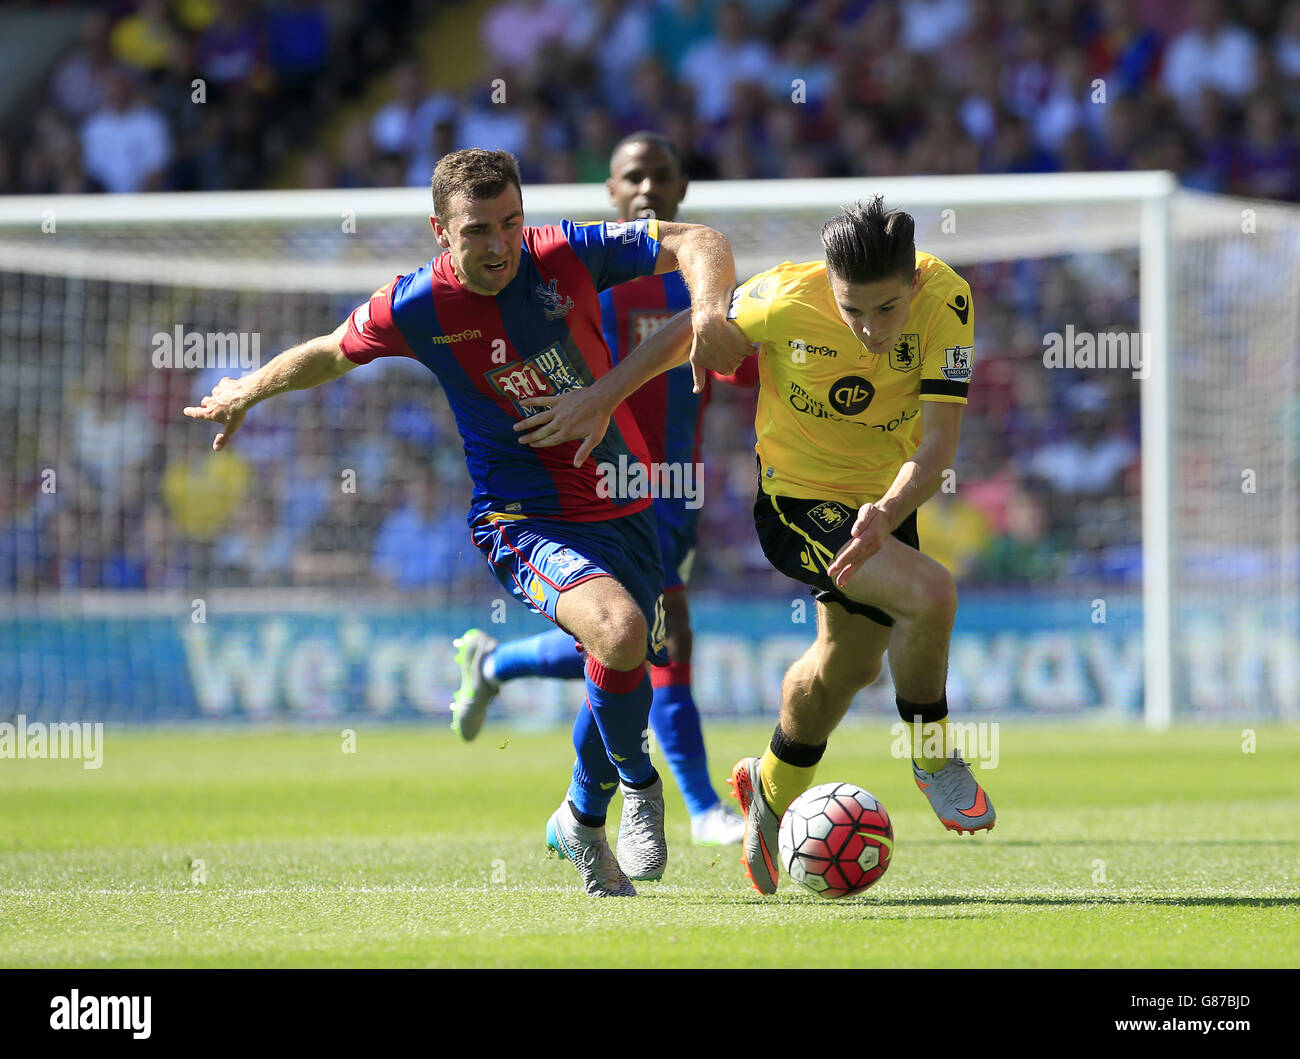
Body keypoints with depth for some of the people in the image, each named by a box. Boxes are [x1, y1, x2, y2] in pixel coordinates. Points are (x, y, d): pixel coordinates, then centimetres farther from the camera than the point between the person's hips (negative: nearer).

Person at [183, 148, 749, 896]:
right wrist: (248, 392, 24)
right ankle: (637, 780, -1)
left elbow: (697, 241, -6)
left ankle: (585, 818, 41)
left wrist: (709, 310, -27)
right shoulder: (417, 307, -12)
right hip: (524, 522, -3)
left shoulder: (566, 255, -12)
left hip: (625, 510, 3)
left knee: (622, 679, 9)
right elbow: (332, 353, 9)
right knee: (622, 633, -30)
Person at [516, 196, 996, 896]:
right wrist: (602, 398, -3)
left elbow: (937, 443, -26)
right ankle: (932, 756, -3)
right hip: (795, 499, -4)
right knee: (929, 593, -27)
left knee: (848, 662, 22)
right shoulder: (784, 299, -28)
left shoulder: (944, 301, -24)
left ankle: (771, 792, 50)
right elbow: (695, 329, -6)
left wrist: (890, 513, -44)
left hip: (885, 498, 4)